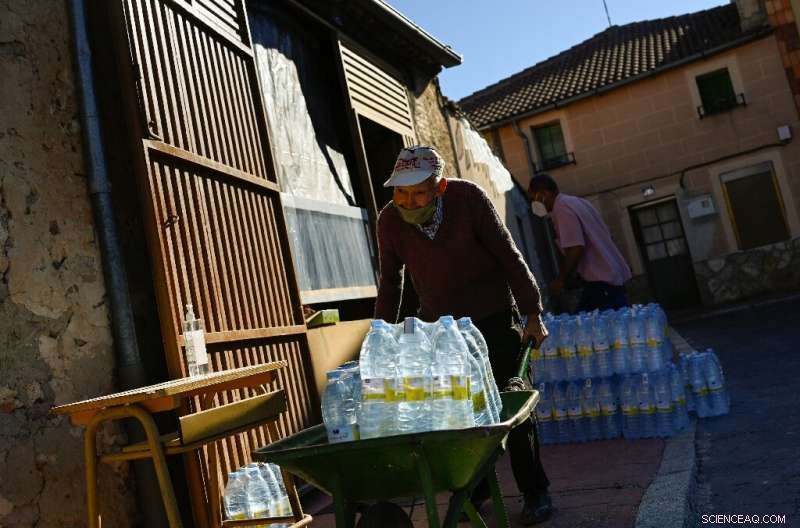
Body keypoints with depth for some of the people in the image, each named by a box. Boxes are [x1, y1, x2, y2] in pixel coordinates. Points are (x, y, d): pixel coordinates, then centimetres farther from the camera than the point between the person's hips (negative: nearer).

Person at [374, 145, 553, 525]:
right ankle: (474, 489, 22)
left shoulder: (468, 198, -19)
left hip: (493, 319, -2)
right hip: (439, 327, 3)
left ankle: (534, 492, 17)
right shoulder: (389, 220, -11)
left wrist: (533, 314, -12)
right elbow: (390, 282, 3)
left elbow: (509, 257, -12)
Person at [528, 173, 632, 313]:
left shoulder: (561, 209, -13)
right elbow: (605, 234, 19)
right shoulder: (577, 202, 17)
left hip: (601, 280, -10)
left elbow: (575, 249, -23)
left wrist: (560, 280, -11)